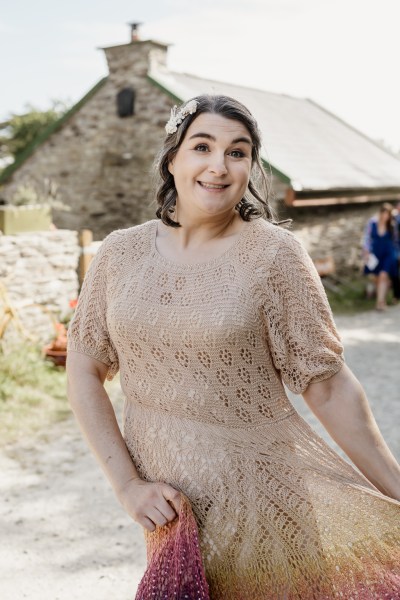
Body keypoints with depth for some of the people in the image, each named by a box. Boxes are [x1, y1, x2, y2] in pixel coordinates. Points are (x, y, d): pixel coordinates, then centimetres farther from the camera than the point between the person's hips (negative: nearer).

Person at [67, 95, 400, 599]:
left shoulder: (271, 251, -11)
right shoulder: (121, 253, -2)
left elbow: (328, 386, -9)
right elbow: (84, 372, 2)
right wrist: (127, 483, -5)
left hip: (258, 485, -2)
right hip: (167, 493, 3)